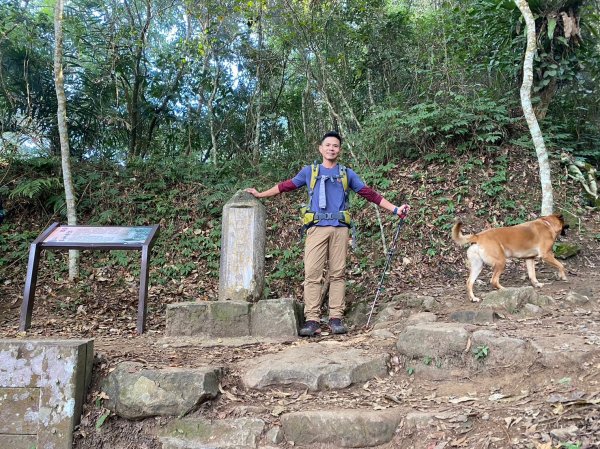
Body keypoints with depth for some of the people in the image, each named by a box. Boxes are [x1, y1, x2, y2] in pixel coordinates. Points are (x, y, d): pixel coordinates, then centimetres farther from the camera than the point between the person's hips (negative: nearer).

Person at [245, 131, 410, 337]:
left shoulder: (347, 173, 18)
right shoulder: (309, 171, 18)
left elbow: (369, 194, 15)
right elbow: (286, 186, 24)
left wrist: (395, 209, 10)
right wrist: (260, 194, 26)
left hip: (339, 228, 1)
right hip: (317, 228, -1)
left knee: (338, 274, -1)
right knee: (312, 273, -9)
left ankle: (336, 319, 3)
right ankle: (312, 320, -8)